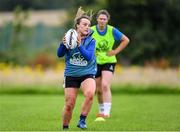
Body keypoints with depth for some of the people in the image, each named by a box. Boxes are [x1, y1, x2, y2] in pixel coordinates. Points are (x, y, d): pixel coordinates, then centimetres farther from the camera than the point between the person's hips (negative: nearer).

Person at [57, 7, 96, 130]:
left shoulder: (91, 41, -5)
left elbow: (89, 57, -20)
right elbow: (60, 54, -6)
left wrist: (79, 45, -33)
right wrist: (63, 44, -25)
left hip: (87, 74, -1)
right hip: (71, 75, 1)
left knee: (90, 94, -30)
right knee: (69, 105, 1)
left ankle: (82, 120, -14)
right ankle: (65, 127, 24)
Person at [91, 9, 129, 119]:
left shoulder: (112, 31, -8)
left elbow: (126, 40, 2)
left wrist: (116, 51, -5)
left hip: (109, 62, -2)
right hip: (96, 63, 2)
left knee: (105, 86, -21)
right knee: (99, 90, 9)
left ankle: (107, 112, -23)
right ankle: (101, 110, 30)